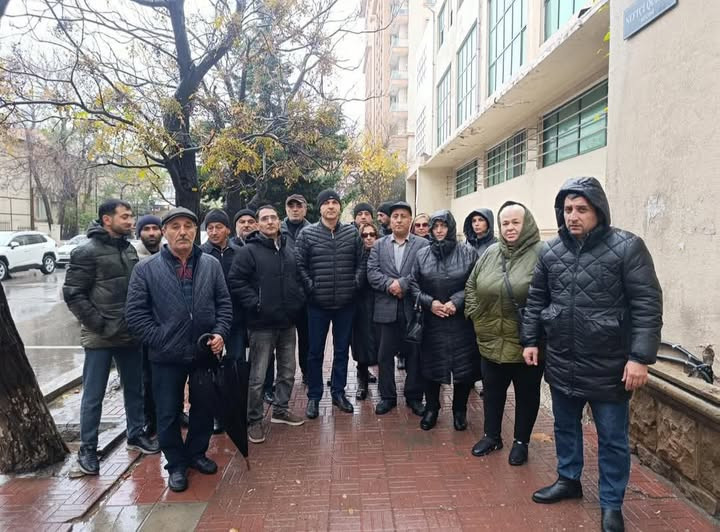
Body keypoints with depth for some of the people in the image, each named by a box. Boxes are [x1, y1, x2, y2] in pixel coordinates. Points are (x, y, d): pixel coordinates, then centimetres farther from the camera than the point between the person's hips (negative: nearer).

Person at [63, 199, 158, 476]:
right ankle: (87, 448, 21)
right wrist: (100, 324, -15)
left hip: (130, 334, 6)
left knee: (134, 388, 16)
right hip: (100, 337, -6)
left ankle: (136, 434, 33)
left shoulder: (130, 250, 8)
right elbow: (72, 294, -12)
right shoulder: (87, 252, -10)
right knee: (93, 395, 6)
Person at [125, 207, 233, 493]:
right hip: (167, 357, -2)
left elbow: (224, 304, 5)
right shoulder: (146, 269, -6)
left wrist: (220, 333, -9)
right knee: (168, 413, 10)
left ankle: (196, 453, 39)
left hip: (206, 352, 3)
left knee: (204, 408, 17)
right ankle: (176, 464, 30)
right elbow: (135, 312, -5)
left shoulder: (211, 265, 1)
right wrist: (160, 340, -11)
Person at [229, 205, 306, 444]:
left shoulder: (289, 250, 10)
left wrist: (299, 299, 5)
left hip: (288, 322, 6)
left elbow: (300, 277, 19)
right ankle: (254, 420, 16)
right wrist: (255, 304, -16)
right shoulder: (249, 251, -8)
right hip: (262, 324, -6)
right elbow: (236, 281, -12)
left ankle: (280, 410, 34)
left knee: (288, 371, 16)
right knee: (258, 376, 1)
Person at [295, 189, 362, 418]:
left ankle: (338, 392, 30)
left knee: (342, 350, 13)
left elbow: (361, 262, 7)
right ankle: (313, 397, 23)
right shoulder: (307, 234, -4)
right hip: (317, 303, -2)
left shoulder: (352, 232, 2)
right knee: (315, 352, 8)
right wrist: (310, 287, -9)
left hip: (345, 303, 2)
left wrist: (355, 283, -4)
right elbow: (299, 265, -3)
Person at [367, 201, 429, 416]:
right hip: (387, 308, 2)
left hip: (413, 308, -1)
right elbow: (372, 272, -1)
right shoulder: (379, 245, 10)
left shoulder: (423, 244, 3)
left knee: (415, 354, 8)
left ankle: (414, 396, 24)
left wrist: (403, 284, -18)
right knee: (385, 354, 8)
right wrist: (390, 285, -16)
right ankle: (387, 396, 23)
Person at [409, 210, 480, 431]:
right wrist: (430, 302, -10)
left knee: (463, 366, 6)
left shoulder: (467, 253, -2)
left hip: (460, 320, -1)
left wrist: (456, 302, -15)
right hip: (431, 320, 1)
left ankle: (460, 410, 27)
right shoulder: (422, 254, 4)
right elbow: (414, 286, 4)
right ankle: (431, 408, 28)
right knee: (431, 365, 8)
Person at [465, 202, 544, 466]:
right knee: (492, 390, 18)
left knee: (526, 393, 14)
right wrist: (474, 313, 7)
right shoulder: (490, 253, 5)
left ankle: (521, 442, 32)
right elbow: (471, 285, 15)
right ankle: (491, 436, 37)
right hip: (491, 340, 5)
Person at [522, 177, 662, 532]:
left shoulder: (627, 247, -11)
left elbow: (647, 306, -13)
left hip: (609, 366, -4)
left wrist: (640, 357, -17)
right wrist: (530, 340, 8)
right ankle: (568, 480, 42)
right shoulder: (551, 250, 2)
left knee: (612, 439, 11)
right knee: (565, 426, 21)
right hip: (561, 362, 4)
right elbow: (536, 300, 10)